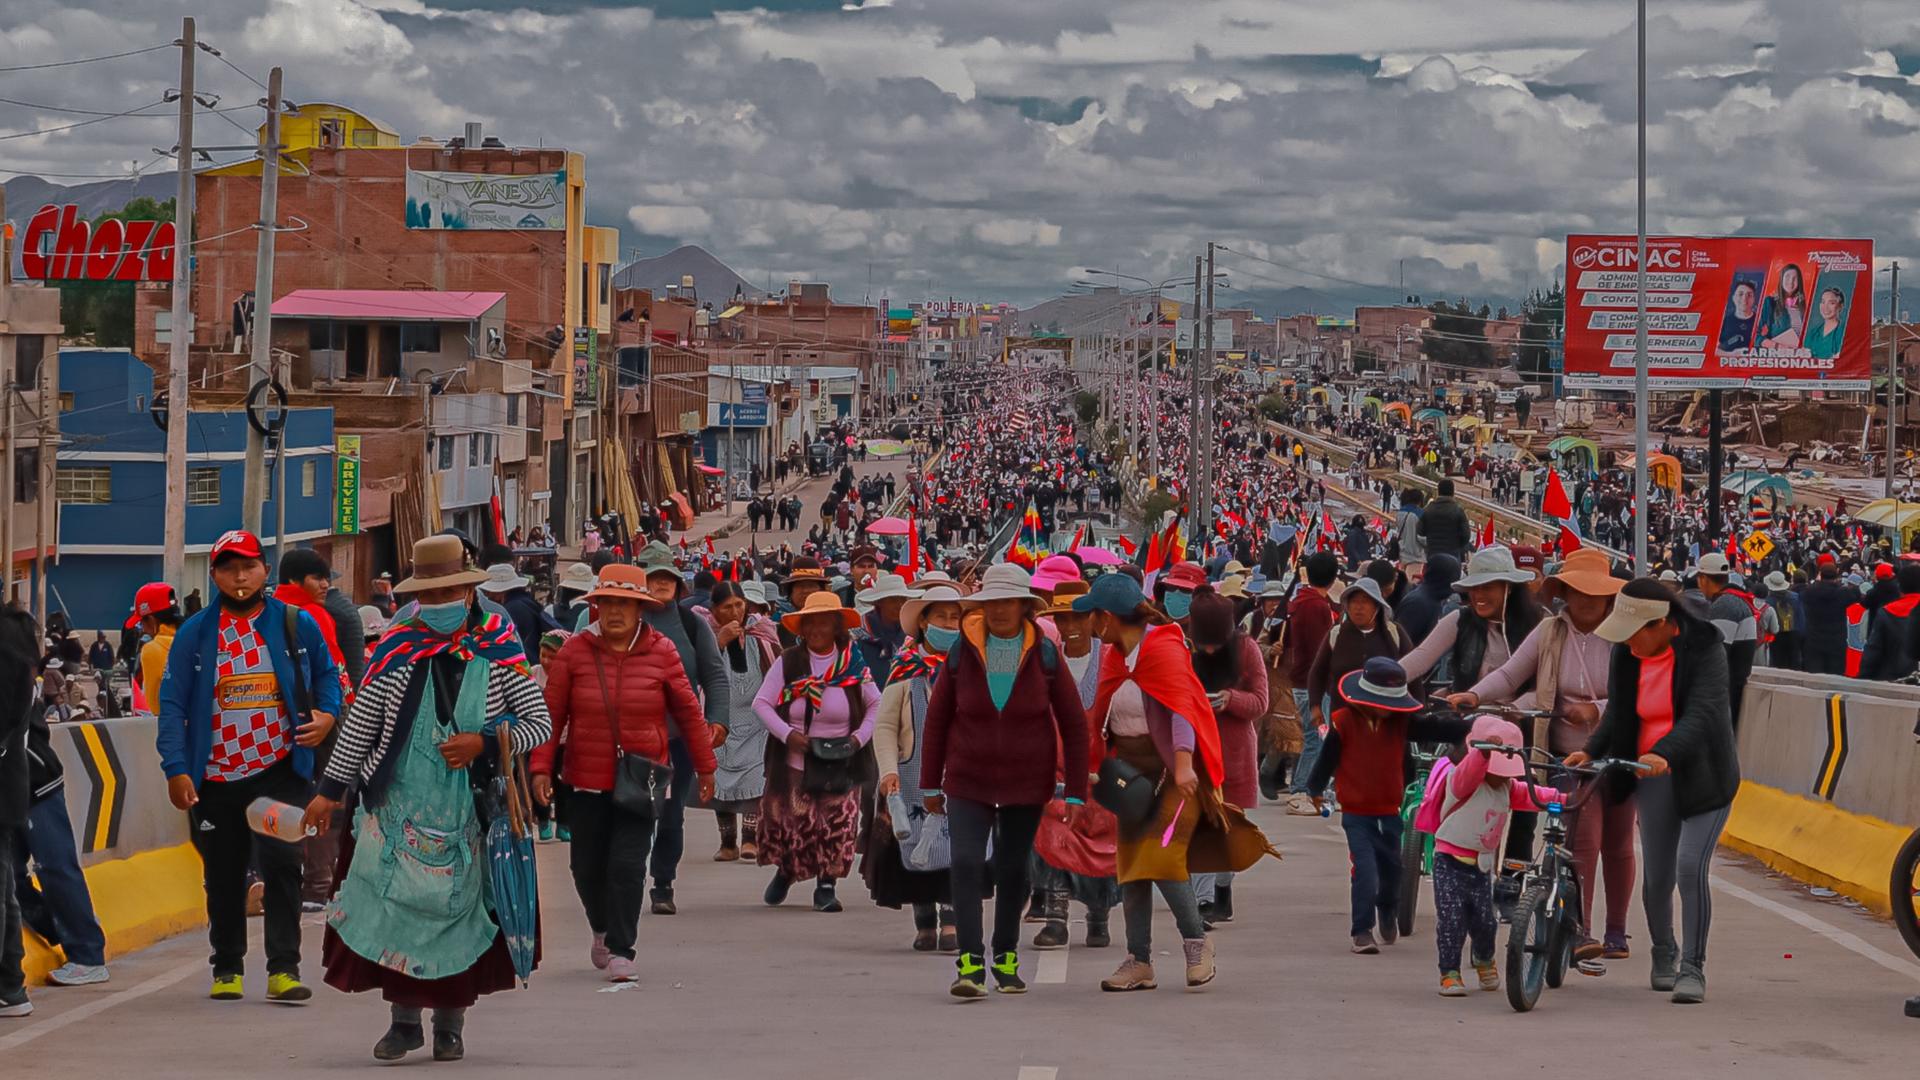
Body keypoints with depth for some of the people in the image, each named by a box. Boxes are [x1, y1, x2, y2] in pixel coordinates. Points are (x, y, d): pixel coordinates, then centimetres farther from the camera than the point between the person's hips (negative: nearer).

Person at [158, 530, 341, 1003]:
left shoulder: (297, 625, 3)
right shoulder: (195, 633, 2)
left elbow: (327, 674, 15)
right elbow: (172, 705, 0)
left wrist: (326, 714, -6)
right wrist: (176, 768, -8)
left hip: (279, 770, -1)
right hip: (216, 776, 1)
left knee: (281, 864, -10)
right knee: (224, 875, 9)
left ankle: (284, 968, -7)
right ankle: (227, 969, 22)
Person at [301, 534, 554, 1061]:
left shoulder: (499, 650, -1)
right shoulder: (397, 649, 1)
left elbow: (540, 723, -1)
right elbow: (358, 725, 7)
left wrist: (484, 743, -16)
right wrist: (330, 790, 5)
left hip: (469, 814, -1)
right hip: (398, 811, 1)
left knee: (459, 915, 5)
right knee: (395, 908, -2)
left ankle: (450, 1024, 18)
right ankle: (404, 1020, 10)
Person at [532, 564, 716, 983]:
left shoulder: (661, 652, -2)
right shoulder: (575, 651, -2)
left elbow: (688, 712, 6)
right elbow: (551, 713, -1)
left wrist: (705, 767, 11)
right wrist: (541, 767, -8)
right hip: (587, 779, 1)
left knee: (628, 863, -11)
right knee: (587, 866, 10)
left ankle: (620, 951, -4)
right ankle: (603, 929, 38)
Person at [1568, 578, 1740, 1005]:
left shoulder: (1703, 649, -16)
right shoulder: (1627, 655, 0)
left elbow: (1702, 713, -27)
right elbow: (1618, 713, 5)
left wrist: (1664, 753, -43)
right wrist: (1591, 752, -14)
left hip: (1701, 773, -4)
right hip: (1653, 775, 4)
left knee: (1691, 868, -15)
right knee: (1656, 875, 6)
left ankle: (1692, 967, -5)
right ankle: (1664, 955, 31)